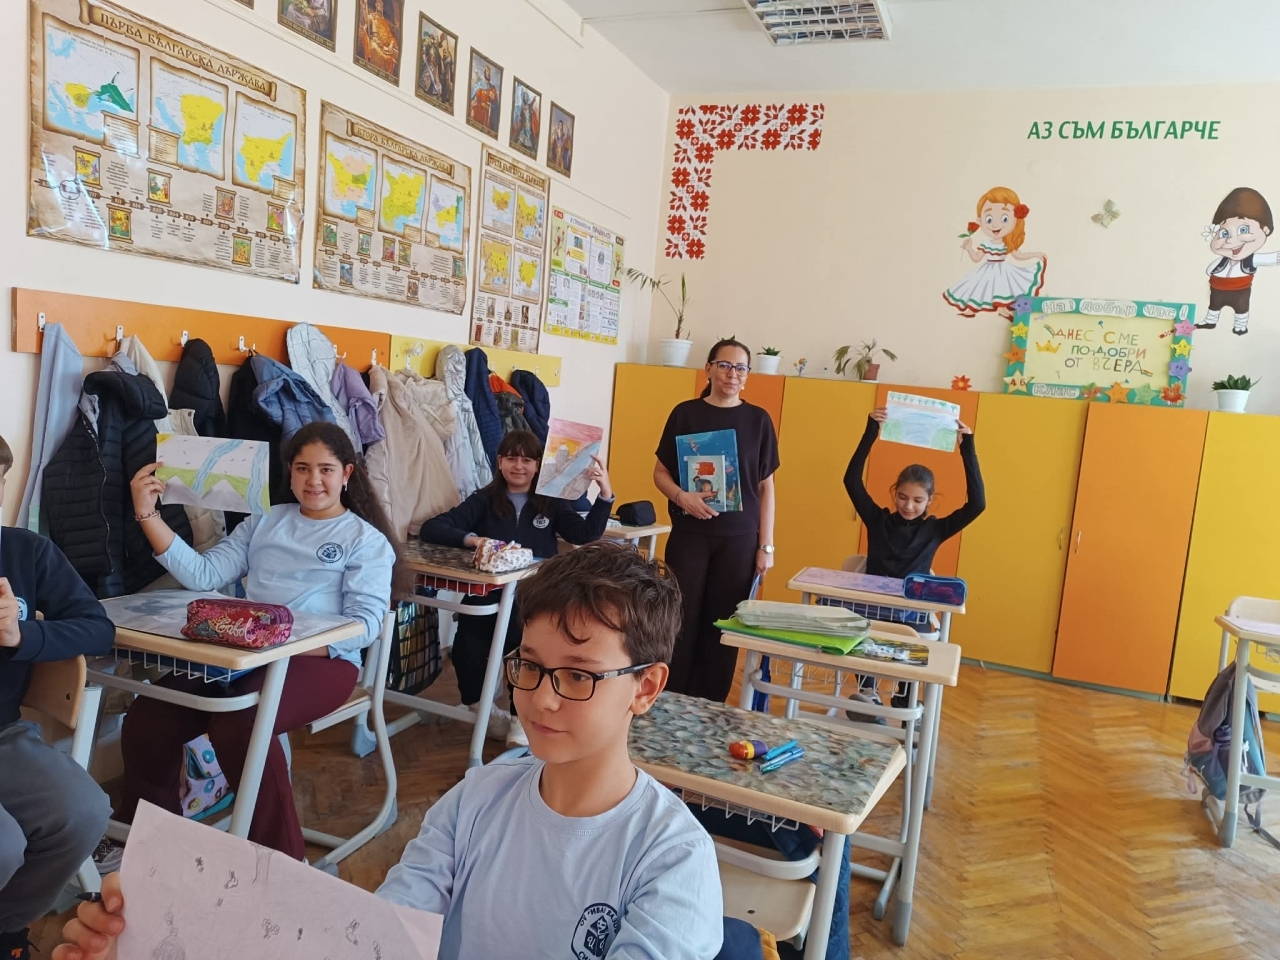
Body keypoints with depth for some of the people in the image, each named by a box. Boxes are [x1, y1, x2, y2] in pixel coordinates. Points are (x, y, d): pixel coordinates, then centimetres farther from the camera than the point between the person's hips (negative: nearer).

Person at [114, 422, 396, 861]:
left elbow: (366, 624, -6)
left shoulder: (366, 540, 6)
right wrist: (148, 514, 0)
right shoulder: (266, 521, 20)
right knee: (146, 717, -16)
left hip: (321, 659, -5)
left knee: (237, 721, -32)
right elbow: (202, 575, 11)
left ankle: (280, 860, -15)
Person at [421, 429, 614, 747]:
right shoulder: (484, 500, 12)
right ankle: (477, 707, 2)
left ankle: (521, 720, -16)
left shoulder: (551, 503, 15)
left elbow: (587, 534, -1)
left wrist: (605, 493, -13)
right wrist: (471, 539, -17)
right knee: (468, 647, -30)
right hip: (488, 594, 0)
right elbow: (431, 529, 1)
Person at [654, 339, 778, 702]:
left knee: (722, 624, 6)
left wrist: (766, 545, 1)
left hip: (740, 537, 1)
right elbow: (661, 472, 3)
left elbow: (765, 487, 5)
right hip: (689, 534, -1)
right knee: (681, 619, 3)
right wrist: (682, 497, -18)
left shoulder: (758, 420, 3)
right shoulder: (685, 413, 1)